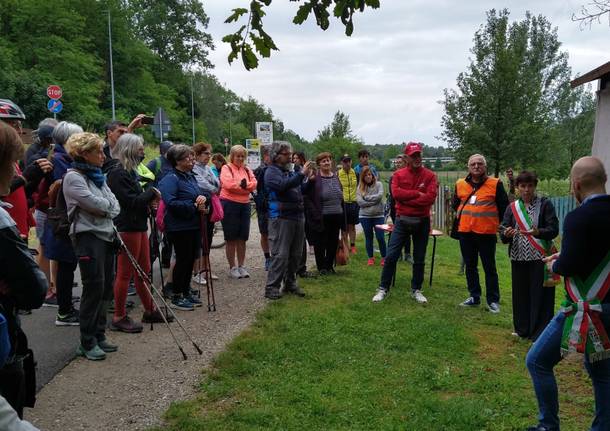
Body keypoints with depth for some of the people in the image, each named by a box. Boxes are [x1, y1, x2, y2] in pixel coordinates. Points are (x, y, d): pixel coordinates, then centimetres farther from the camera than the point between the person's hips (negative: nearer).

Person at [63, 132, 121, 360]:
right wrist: (109, 206, 1)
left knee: (106, 286, 9)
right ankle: (87, 343, 4)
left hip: (106, 235, 8)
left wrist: (104, 209, -6)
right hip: (88, 236, -8)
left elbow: (115, 206, 12)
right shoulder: (73, 177, -7)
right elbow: (94, 204, -16)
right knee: (94, 287, -7)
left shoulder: (97, 176, 17)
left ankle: (99, 335, 20)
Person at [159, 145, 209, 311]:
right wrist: (194, 207, -20)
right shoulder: (170, 179, -14)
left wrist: (204, 198, -4)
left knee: (191, 259, 15)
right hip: (179, 227, -9)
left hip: (194, 225, 9)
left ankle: (186, 292, 28)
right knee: (183, 260, -2)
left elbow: (202, 194, 22)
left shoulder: (191, 176, 14)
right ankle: (176, 297, 11)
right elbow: (171, 202, -24)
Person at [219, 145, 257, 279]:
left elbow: (254, 183, 0)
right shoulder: (226, 168, -2)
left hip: (245, 204, 5)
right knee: (231, 238, 2)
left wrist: (245, 185, -17)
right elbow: (227, 184, -16)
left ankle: (241, 266, 18)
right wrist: (242, 185, -9)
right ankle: (232, 267, 9)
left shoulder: (247, 170, 14)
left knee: (242, 238, 9)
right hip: (230, 204, -5)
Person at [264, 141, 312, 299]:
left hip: (298, 216, 8)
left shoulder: (290, 171, 17)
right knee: (280, 254, -9)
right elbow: (282, 185, -24)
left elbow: (301, 190, 23)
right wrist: (301, 174, -22)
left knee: (296, 254, 12)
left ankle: (290, 283, 24)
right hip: (281, 217, -7)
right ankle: (271, 287, -3)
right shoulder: (271, 171, -5)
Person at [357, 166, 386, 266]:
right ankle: (370, 258, 21)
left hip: (378, 215, -1)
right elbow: (359, 202, -9)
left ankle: (384, 257, 12)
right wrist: (373, 201, -11)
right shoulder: (360, 187, 2)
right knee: (368, 237, 11)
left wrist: (367, 198, -9)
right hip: (365, 216, 2)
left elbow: (380, 196, -15)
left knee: (380, 237, -1)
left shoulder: (378, 184, 0)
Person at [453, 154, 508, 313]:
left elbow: (504, 207, 0)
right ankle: (474, 297, 25)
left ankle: (493, 300, 11)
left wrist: (499, 224, 3)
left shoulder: (495, 184, -3)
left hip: (486, 233, -4)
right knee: (470, 266, 13)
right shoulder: (460, 184, 7)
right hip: (465, 233, 4)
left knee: (489, 267, 3)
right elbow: (455, 205, 20)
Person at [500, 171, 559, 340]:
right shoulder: (512, 207, 9)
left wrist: (538, 232, -28)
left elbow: (554, 229, -8)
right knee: (520, 294, 8)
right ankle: (522, 329, 21)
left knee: (540, 295, -2)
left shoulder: (545, 204, 0)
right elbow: (503, 232, 3)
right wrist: (506, 234, -21)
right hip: (519, 258, 3)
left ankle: (540, 332, 6)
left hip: (540, 258, -3)